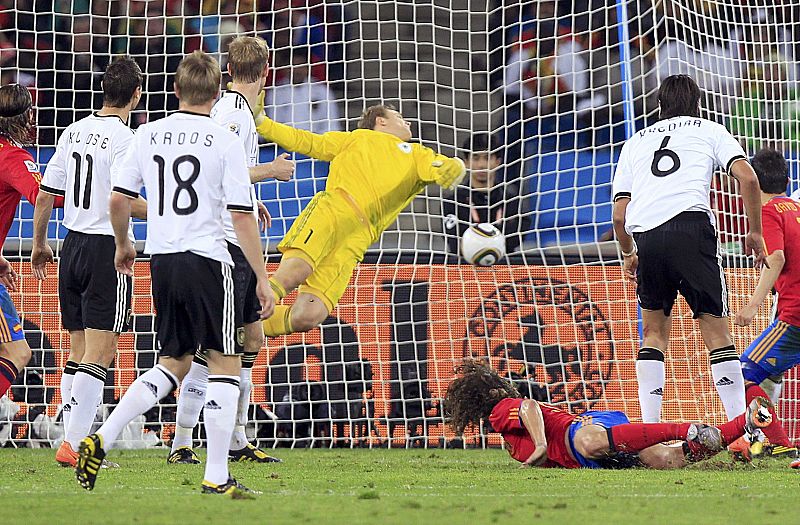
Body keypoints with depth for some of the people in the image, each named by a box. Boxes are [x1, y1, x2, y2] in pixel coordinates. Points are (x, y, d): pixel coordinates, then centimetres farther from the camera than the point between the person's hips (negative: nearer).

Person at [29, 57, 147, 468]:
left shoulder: (74, 131, 9)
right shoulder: (122, 137, -13)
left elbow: (45, 194, 13)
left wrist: (39, 245, 24)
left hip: (74, 246, 7)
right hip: (108, 249, -7)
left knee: (79, 350, 14)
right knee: (99, 353, -6)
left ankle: (74, 439, 15)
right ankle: (74, 443, -12)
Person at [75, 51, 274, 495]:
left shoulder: (148, 135, 6)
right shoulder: (225, 142, -6)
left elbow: (118, 199, 7)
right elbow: (241, 216, -9)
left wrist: (122, 244, 26)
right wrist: (262, 277, -4)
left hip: (161, 259, 5)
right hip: (207, 259, -5)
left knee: (173, 363, 17)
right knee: (225, 363, 3)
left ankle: (102, 438, 2)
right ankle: (216, 477, -2)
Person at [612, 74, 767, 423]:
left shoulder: (635, 142, 29)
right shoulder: (710, 131, 22)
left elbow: (619, 215, 21)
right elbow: (746, 176, 4)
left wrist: (627, 254, 38)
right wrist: (755, 232, 13)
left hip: (646, 236, 2)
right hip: (691, 223, -2)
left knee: (654, 332, 17)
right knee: (716, 331, 1)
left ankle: (649, 427, 6)